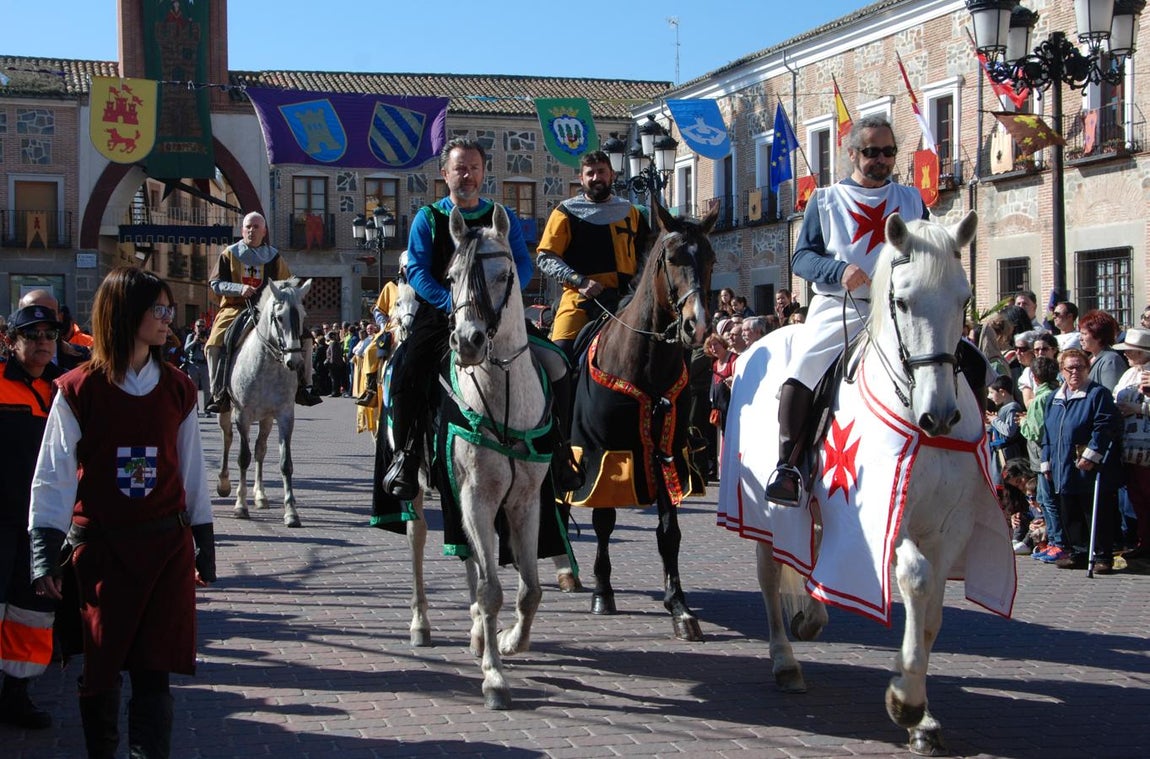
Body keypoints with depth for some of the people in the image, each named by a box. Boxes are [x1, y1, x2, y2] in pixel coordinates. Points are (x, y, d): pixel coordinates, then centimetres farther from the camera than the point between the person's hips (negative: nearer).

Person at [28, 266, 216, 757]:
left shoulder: (177, 389, 5)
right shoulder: (78, 390, -5)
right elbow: (52, 474, -4)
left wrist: (204, 542, 13)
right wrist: (43, 552, -8)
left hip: (166, 546, 2)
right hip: (100, 547, -2)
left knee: (153, 670, -2)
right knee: (101, 670, 7)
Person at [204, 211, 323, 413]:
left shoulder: (274, 257, 11)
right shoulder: (230, 254, 6)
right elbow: (215, 283, 0)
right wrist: (239, 289, -16)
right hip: (235, 310, -2)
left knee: (304, 336, -11)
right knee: (215, 343, -26)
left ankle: (304, 386, -3)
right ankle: (219, 393, -17)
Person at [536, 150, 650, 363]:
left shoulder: (629, 211, 18)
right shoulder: (566, 213, 7)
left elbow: (645, 253, 25)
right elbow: (545, 258, 0)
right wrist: (580, 281, -13)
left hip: (623, 297, 3)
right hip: (580, 297, -3)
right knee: (561, 349, -22)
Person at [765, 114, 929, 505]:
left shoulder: (912, 200, 18)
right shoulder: (826, 200, 12)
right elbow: (802, 256, 3)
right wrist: (838, 271, -17)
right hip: (836, 311, -2)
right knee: (800, 374, -25)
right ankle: (787, 465, -14)